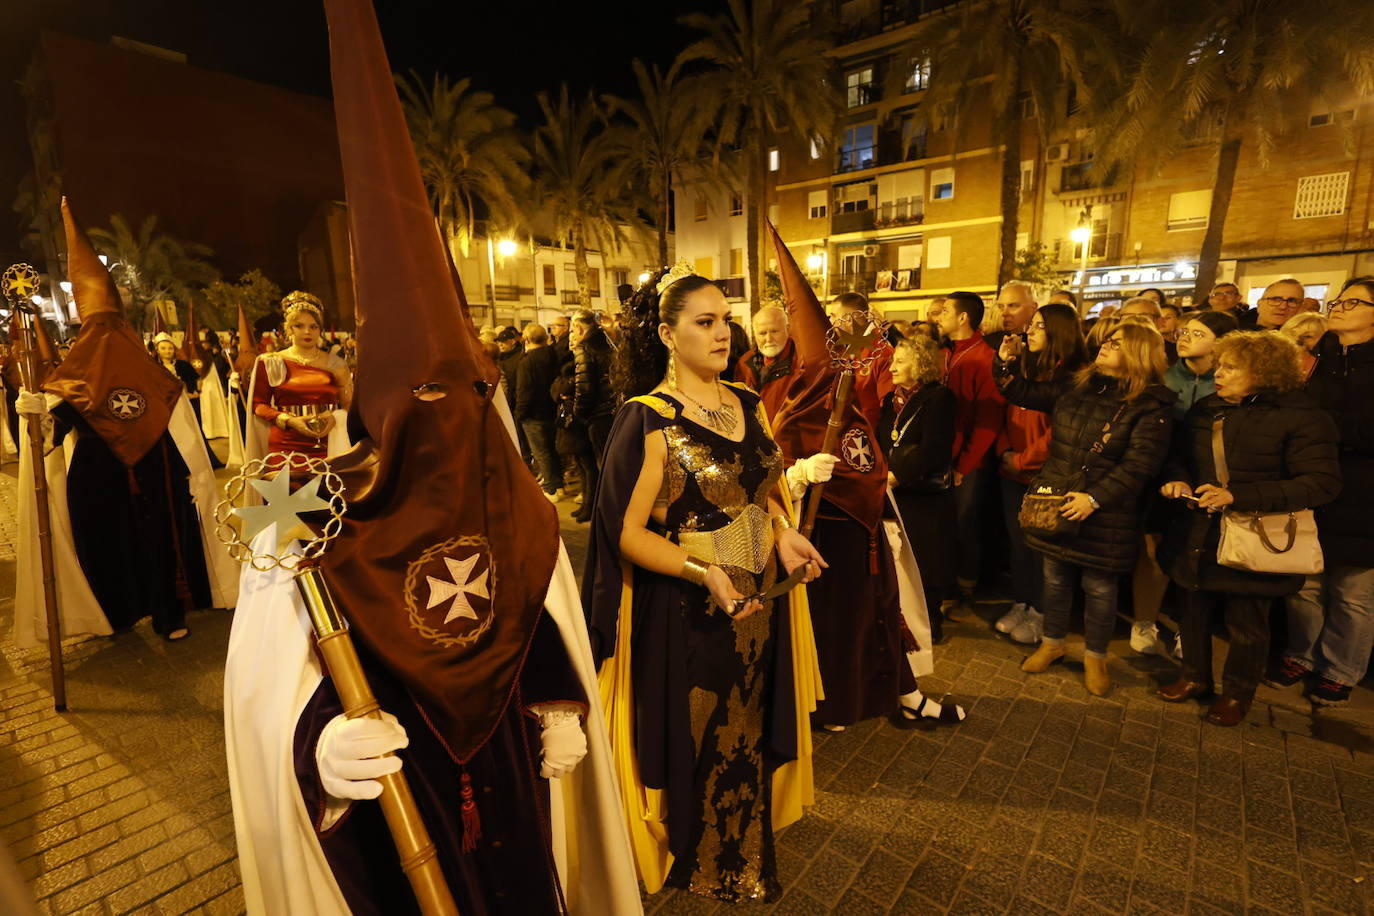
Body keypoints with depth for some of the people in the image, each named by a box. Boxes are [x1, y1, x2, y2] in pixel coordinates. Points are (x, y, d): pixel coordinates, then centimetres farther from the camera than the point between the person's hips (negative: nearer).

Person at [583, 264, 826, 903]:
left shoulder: (744, 404, 3)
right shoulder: (648, 420, -17)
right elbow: (628, 532, -17)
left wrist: (784, 532, -5)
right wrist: (704, 572, -30)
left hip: (758, 602, 6)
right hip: (688, 612, -6)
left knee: (749, 727, 23)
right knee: (698, 739, 14)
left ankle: (749, 840, 51)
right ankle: (704, 863, 43)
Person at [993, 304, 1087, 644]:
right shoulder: (1028, 368, 11)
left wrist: (1021, 460, -12)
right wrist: (1004, 452, -4)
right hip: (1013, 474, 6)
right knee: (1018, 542, 14)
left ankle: (1039, 614, 19)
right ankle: (1019, 605, 28)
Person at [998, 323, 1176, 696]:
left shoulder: (1151, 404, -9)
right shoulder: (1076, 386, 7)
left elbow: (1140, 463, -17)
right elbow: (1025, 393, 15)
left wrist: (1095, 498, -23)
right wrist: (1006, 361, 1)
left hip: (1105, 513, -4)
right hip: (1055, 504, 4)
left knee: (1099, 587, 8)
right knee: (1055, 578, 16)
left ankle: (1095, 658, 30)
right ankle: (1052, 643, 35)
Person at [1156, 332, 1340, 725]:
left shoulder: (1301, 418, -11)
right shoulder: (1205, 410, 5)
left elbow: (1323, 483, -16)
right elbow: (1179, 457, 16)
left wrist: (1238, 496, -25)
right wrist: (1178, 479, -7)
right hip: (1198, 537, 5)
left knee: (1246, 625, 11)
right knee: (1194, 610, 17)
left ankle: (1237, 694, 32)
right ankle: (1195, 677, 38)